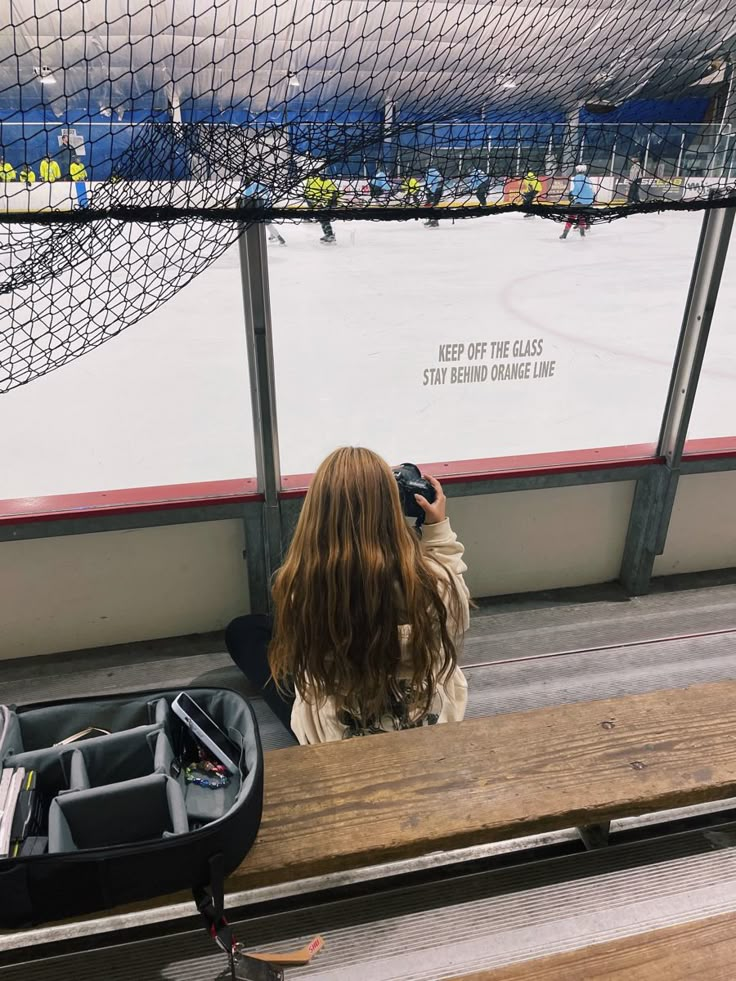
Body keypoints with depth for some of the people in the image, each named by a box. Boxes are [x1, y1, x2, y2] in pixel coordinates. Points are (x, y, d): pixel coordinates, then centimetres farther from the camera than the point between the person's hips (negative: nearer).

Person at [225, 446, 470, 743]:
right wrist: (440, 529, -5)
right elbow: (456, 623, -4)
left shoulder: (298, 585, -30)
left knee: (242, 632, 19)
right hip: (426, 725, 2)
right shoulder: (431, 580, -30)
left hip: (334, 738, -1)